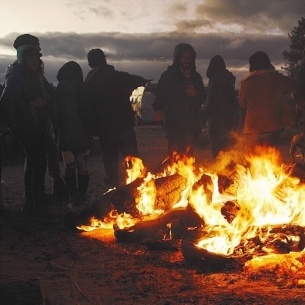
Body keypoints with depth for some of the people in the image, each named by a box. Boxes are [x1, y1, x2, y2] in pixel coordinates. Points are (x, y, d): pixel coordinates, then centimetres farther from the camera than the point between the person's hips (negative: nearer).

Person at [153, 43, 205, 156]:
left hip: (191, 123, 4)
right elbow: (160, 95, -2)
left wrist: (196, 94, -3)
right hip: (174, 122, -3)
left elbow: (202, 99, 19)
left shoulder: (195, 77, 15)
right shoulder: (168, 75, 5)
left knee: (188, 154, 0)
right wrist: (159, 110, -20)